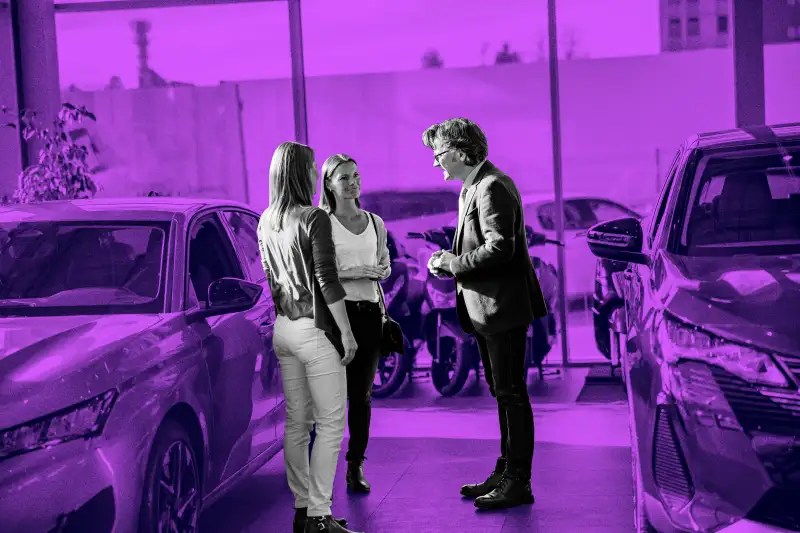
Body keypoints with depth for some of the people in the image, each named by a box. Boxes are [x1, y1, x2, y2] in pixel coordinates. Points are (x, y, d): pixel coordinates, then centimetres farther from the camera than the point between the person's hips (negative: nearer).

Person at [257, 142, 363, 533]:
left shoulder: (266, 222, 9)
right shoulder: (314, 219, -14)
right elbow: (327, 281, -16)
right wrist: (346, 332, -11)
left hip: (283, 328, 8)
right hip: (314, 329, -8)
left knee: (296, 423, 12)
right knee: (331, 424, -2)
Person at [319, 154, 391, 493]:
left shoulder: (375, 223, 13)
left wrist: (382, 270, 0)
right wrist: (357, 272, -18)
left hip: (369, 313, 5)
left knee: (362, 394, 8)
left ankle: (356, 466, 16)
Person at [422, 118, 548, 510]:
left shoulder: (492, 187, -17)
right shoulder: (471, 188, 16)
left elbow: (499, 248, -25)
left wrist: (453, 264, -15)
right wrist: (450, 260, 5)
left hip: (503, 306, -11)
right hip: (485, 309, 11)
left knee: (511, 393, -4)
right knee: (503, 392, 16)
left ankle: (518, 482, 3)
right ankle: (506, 473, 26)